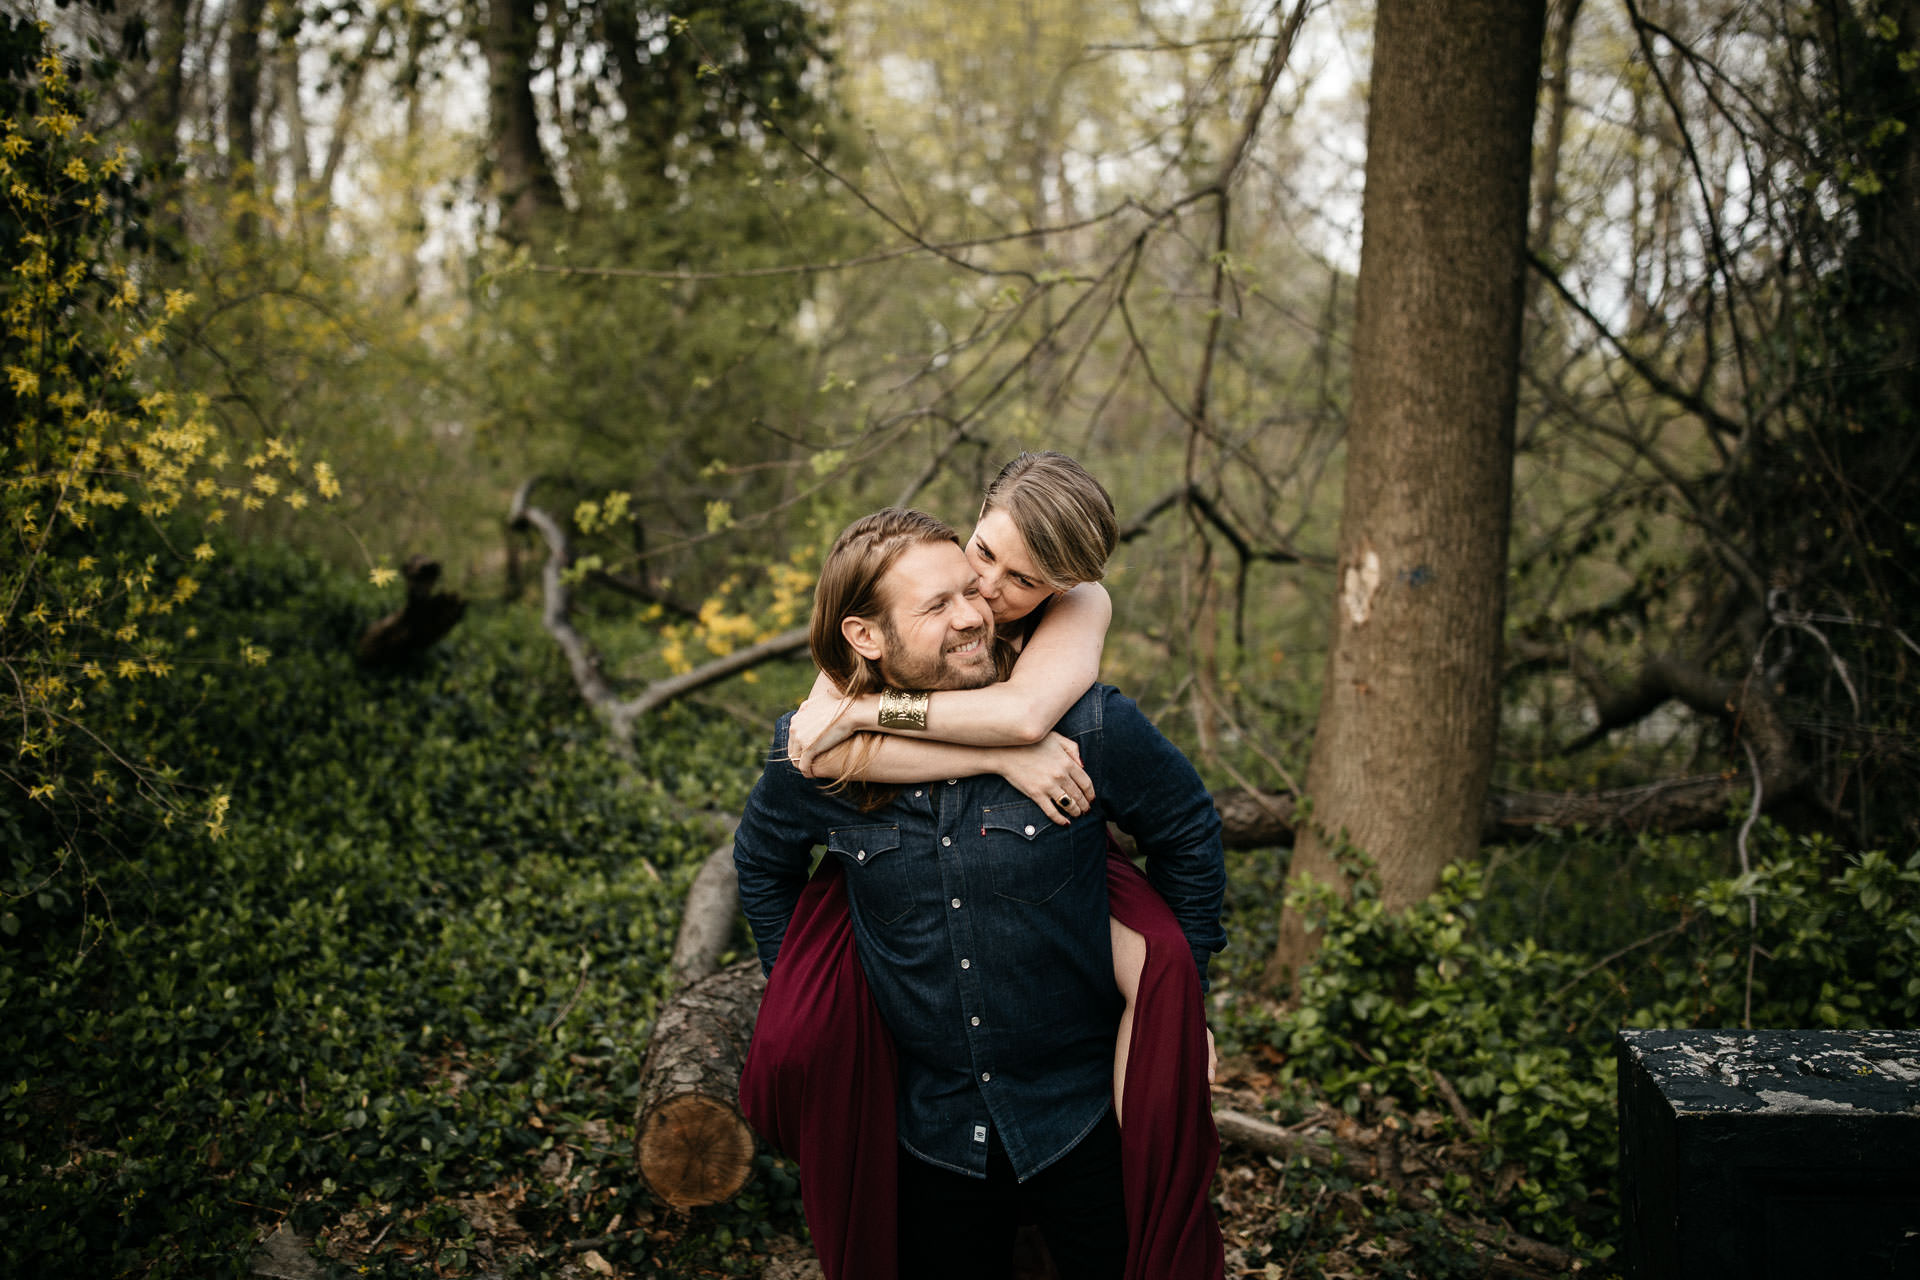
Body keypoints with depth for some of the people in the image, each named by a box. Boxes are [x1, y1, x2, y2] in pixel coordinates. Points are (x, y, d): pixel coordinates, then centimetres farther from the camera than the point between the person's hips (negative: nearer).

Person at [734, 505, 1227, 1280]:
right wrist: (802, 1003, 12)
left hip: (1086, 1120, -1)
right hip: (932, 1132, 2)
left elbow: (1188, 831, 0)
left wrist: (1174, 1001, 4)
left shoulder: (1086, 727, -18)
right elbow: (763, 865, 11)